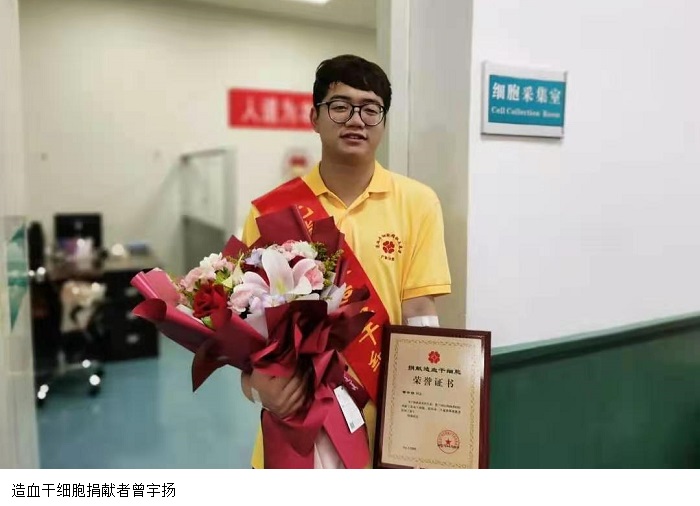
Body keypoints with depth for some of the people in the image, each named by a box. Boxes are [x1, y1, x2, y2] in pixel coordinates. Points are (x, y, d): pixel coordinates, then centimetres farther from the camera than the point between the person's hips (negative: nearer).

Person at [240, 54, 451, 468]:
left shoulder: (418, 202, -5)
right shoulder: (271, 211, -5)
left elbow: (419, 313, -6)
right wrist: (257, 382, -17)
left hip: (384, 420, 0)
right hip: (297, 420, 0)